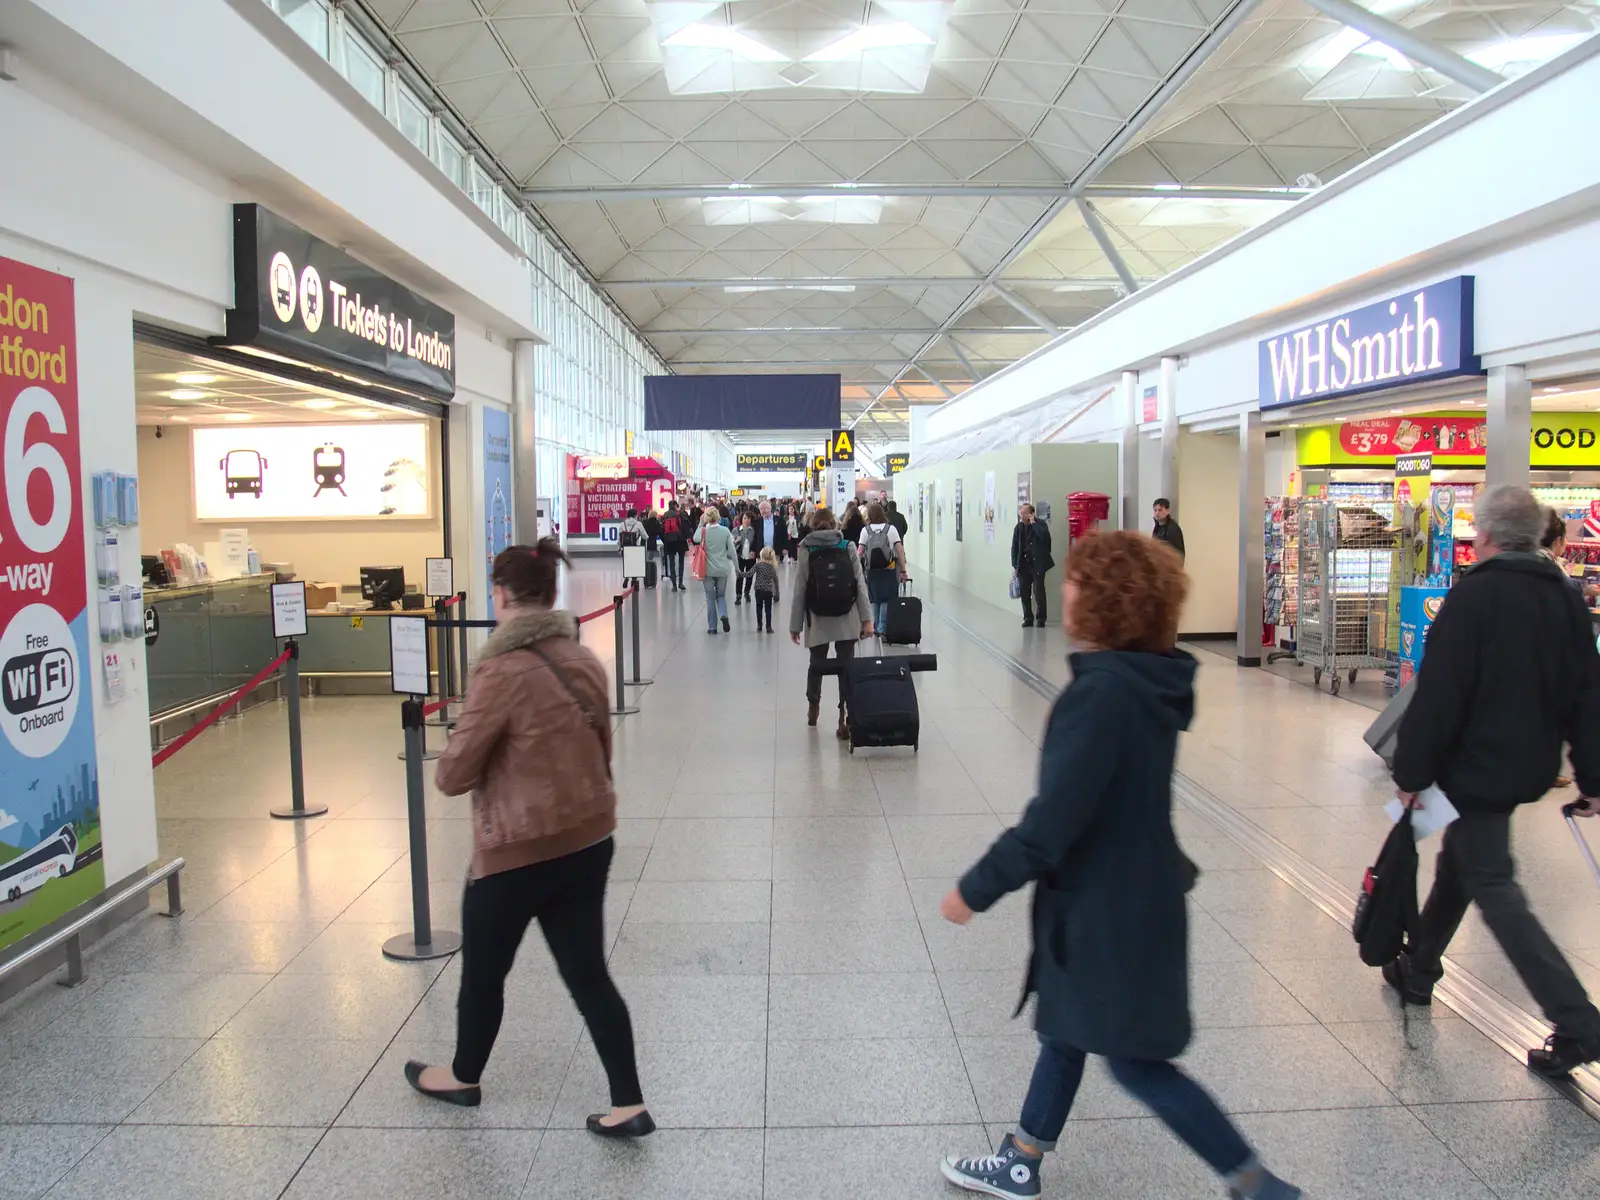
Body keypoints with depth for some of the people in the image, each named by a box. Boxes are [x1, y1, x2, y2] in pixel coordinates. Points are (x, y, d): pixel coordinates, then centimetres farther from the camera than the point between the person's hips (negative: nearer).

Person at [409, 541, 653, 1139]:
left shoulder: (503, 671, -21)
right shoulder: (585, 659, 1)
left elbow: (453, 774, -15)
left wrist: (452, 766, 6)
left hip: (519, 850, -6)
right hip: (589, 839, 6)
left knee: (483, 969, 19)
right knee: (588, 972, 14)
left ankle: (464, 1078, 42)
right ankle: (628, 1104, 16)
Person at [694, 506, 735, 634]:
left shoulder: (703, 531, -11)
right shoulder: (725, 531, -8)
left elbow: (695, 539, 12)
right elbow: (731, 551, -6)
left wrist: (701, 523, 10)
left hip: (708, 569, -1)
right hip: (722, 569, 1)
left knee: (710, 598, 10)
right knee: (721, 595, 18)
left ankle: (712, 627, 12)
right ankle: (724, 615, -9)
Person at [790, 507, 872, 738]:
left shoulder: (806, 552, -2)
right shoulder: (848, 548, 0)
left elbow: (800, 591, -3)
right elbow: (860, 585, -3)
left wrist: (795, 625, 2)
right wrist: (866, 619, 0)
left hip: (818, 621, 0)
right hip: (847, 620, 0)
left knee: (817, 664, 17)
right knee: (846, 667, 1)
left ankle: (813, 708, 36)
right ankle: (845, 718, -4)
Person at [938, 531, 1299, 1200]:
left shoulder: (1101, 695, -29)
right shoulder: (1150, 682, 0)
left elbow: (1051, 820, -28)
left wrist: (976, 889, -18)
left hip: (1110, 910, -9)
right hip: (1133, 891, 10)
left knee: (1136, 1063, 9)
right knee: (1064, 1030, 22)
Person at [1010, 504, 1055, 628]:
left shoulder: (1040, 524, -4)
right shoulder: (1019, 527, 5)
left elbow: (1045, 537, -24)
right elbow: (1014, 548, 7)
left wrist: (1033, 523, -18)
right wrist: (1014, 566, 1)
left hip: (1037, 564, -4)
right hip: (1023, 564, 4)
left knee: (1038, 592, -5)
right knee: (1025, 593, 5)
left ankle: (1041, 618, 5)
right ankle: (1028, 618, 14)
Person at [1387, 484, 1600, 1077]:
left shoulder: (1475, 594, -17)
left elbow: (1438, 694, -20)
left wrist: (1412, 771, -13)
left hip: (1475, 767, -8)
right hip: (1528, 767, 8)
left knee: (1492, 887, -2)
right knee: (1458, 863, 21)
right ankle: (1418, 972, 34)